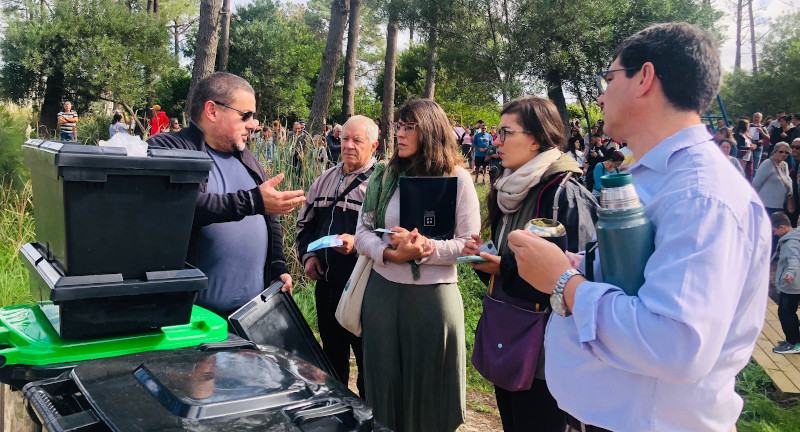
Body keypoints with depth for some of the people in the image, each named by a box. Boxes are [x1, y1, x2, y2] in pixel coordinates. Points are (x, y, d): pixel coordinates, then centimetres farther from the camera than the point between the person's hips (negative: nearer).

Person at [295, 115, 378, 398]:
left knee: (365, 356, 5)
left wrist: (357, 243, -29)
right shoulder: (325, 180, 14)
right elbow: (304, 223, 21)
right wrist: (308, 255, 7)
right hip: (326, 282, 7)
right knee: (332, 353, 20)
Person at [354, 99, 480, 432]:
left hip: (434, 294, -3)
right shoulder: (384, 176, 6)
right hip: (382, 291, 3)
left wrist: (425, 248, -20)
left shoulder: (457, 178, -3)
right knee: (384, 383, 14)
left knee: (430, 387, 9)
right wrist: (392, 254, -17)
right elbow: (362, 234, 2)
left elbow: (470, 242, -7)